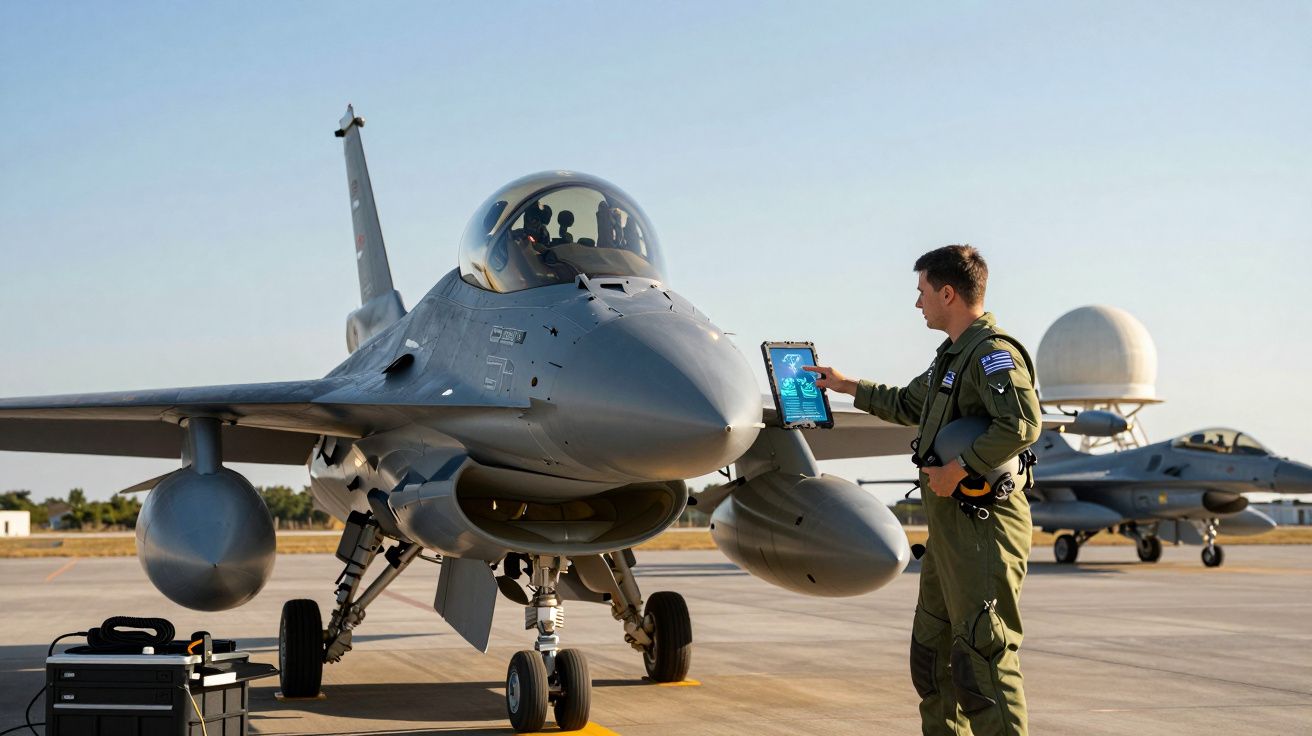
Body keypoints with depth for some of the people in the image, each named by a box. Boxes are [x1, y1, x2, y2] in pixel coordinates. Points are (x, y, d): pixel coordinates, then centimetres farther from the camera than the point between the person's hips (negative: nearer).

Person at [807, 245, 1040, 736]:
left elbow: (1022, 424, -28)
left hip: (983, 527, -11)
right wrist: (847, 386, 42)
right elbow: (908, 404, 38)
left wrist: (959, 468, -23)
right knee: (933, 654, 15)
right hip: (949, 527, 11)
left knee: (984, 657, -13)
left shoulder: (994, 353, -13)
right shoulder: (953, 356, 20)